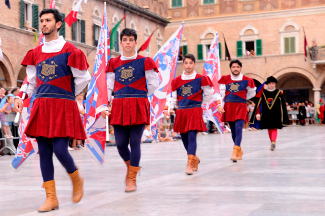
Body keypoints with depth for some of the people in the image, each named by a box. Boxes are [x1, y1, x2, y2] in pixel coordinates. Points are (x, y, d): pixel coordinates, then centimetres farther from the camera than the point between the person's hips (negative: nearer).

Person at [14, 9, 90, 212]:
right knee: (44, 153, 3)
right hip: (41, 108, 5)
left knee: (60, 150, -12)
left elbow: (83, 78, 1)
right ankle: (51, 198, 11)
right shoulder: (35, 53, 12)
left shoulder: (69, 50, -4)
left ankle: (77, 179, 19)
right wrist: (21, 96, 2)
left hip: (63, 108, -5)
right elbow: (31, 81, 18)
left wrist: (66, 96, 8)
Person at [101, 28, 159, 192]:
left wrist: (139, 96, 8)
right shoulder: (113, 63, 10)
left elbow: (154, 84, 5)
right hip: (118, 106, 2)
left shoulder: (145, 61, 2)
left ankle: (132, 179, 9)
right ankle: (130, 166, 31)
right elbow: (108, 87, 9)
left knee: (135, 143, -3)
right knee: (120, 144, 0)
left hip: (138, 106, -2)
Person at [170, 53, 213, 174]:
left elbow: (209, 94, 9)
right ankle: (195, 158, 32)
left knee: (192, 136, -14)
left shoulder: (201, 79, -1)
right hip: (181, 111, 4)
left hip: (195, 111, -4)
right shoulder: (177, 81, 8)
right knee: (184, 137, 9)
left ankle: (190, 164, -14)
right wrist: (172, 108, 6)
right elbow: (174, 97, 15)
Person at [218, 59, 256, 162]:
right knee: (233, 130, 10)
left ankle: (235, 153, -22)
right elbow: (221, 93, 6)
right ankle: (239, 151, 27)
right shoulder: (225, 79, 4)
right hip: (228, 107, 3)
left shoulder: (247, 80, -2)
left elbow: (252, 93, 14)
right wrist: (220, 105, -5)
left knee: (238, 129, -17)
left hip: (241, 107, -3)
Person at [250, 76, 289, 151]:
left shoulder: (279, 93, 1)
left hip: (275, 115, -1)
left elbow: (283, 105, 3)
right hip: (266, 115, 1)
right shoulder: (263, 93, 1)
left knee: (274, 128, -3)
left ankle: (273, 142, -8)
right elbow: (259, 104, 2)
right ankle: (273, 144, 0)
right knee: (269, 129, 1)